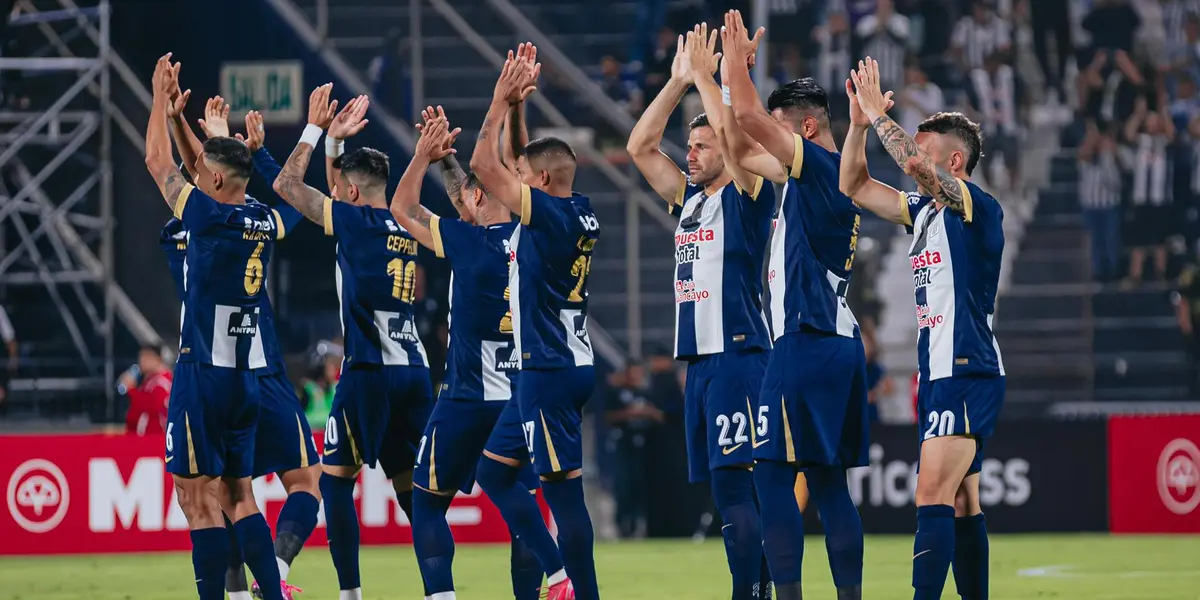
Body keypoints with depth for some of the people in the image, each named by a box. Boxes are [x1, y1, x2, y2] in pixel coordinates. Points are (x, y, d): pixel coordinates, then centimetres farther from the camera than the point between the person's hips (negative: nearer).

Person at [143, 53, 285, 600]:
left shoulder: (210, 217, -12)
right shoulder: (264, 223, 6)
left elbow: (158, 163, 1)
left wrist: (161, 97, 14)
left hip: (204, 375, -7)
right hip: (248, 376, 7)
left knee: (200, 502, -5)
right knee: (239, 499, 12)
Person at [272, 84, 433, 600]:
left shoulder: (358, 222, -7)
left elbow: (287, 185, 0)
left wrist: (316, 130, 9)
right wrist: (336, 142, 34)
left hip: (370, 370, -7)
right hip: (415, 370, 7)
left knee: (336, 480, 0)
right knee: (410, 487, 10)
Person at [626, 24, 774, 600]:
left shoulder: (746, 196, -4)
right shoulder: (687, 198, 18)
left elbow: (732, 131, -19)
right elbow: (640, 146, 17)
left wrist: (705, 77, -9)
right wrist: (678, 82, 12)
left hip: (738, 355, -8)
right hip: (698, 358, 8)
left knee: (734, 483, -14)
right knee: (726, 488, 7)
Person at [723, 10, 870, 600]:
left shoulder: (820, 166, -9)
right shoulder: (812, 174, 18)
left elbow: (747, 116, -19)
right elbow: (744, 150, 27)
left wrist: (737, 58, -4)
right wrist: (736, 64, 24)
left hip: (806, 346, -10)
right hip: (840, 346, 10)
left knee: (772, 474, -10)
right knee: (827, 483, 9)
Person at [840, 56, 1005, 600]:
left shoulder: (978, 208, -10)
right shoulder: (922, 211, 15)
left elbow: (916, 165, -25)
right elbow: (854, 186, 19)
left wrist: (879, 113, -15)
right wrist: (859, 122, 7)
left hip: (968, 374, -9)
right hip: (937, 374, 9)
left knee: (933, 495, -19)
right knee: (959, 504, 10)